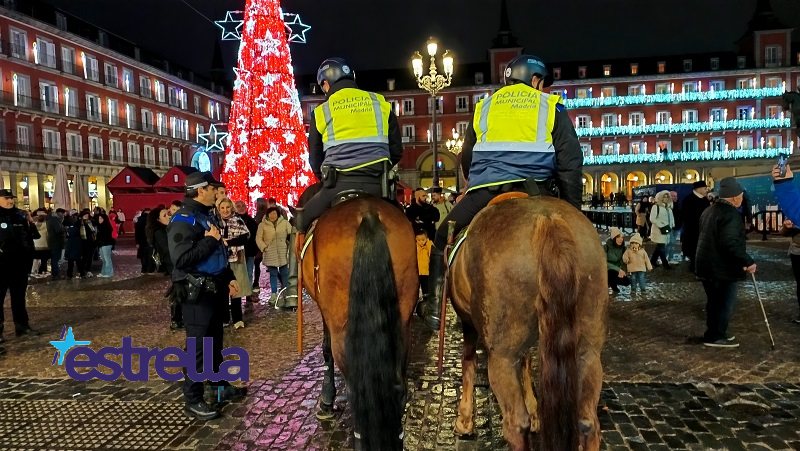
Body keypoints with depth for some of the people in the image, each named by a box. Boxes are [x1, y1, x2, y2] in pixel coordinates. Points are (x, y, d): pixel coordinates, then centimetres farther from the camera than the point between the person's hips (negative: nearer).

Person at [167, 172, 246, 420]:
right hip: (197, 292, -9)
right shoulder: (183, 220, -17)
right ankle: (193, 400, 10)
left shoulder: (208, 215, 13)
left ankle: (221, 386, 33)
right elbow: (181, 259, -29)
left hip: (215, 289, 9)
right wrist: (210, 240, -21)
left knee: (215, 342, 20)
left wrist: (229, 279, 15)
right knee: (198, 346, -2)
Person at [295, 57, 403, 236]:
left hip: (339, 185, -1)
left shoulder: (321, 112, 8)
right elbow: (396, 151, 13)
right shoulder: (381, 103, 12)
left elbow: (315, 161, 13)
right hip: (377, 186, 1)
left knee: (303, 222, 22)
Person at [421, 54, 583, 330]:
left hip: (483, 191, 1)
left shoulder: (484, 108, 21)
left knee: (443, 241, 19)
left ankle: (436, 307, 13)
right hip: (535, 191, -1)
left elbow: (466, 161, 24)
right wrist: (572, 209, 8)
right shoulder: (551, 107, 14)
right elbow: (570, 164, 4)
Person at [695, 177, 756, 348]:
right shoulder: (731, 213, -19)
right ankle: (716, 337, 7)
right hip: (722, 268, -9)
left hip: (708, 265, 10)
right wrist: (748, 262, -21)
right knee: (724, 303, 1)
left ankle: (714, 333, 26)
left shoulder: (710, 210, 13)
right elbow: (730, 243, -28)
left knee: (715, 302, 17)